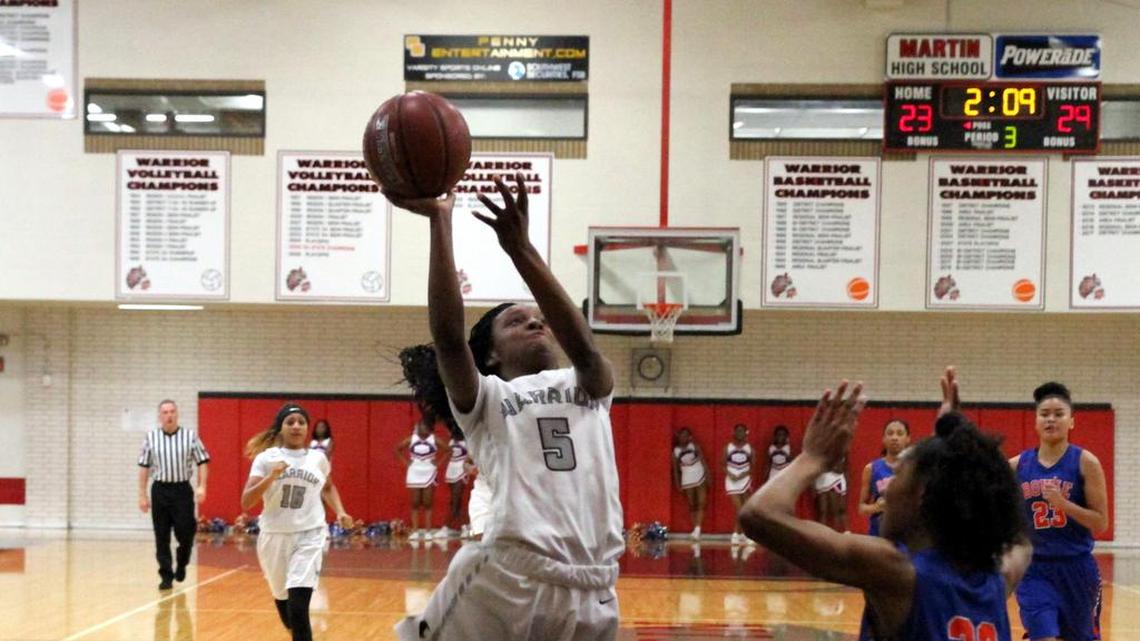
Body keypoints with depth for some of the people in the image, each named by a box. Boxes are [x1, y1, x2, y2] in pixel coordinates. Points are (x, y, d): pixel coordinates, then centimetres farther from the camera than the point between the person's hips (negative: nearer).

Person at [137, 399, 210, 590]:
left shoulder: (190, 436, 0)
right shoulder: (151, 437, 3)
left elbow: (202, 462, 2)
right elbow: (144, 467, 6)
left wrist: (202, 486, -9)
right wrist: (142, 495, 4)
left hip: (183, 490, -1)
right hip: (160, 490, 1)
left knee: (185, 532, -5)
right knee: (161, 537, 2)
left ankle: (181, 564, 24)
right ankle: (166, 576, 10)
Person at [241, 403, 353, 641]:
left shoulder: (318, 458, 4)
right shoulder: (266, 458, -3)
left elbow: (328, 488, 27)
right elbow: (246, 503, -11)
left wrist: (340, 512, 12)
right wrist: (271, 477, -23)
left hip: (309, 536, -1)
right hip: (274, 536, 1)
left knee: (298, 606, -17)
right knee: (282, 599, 18)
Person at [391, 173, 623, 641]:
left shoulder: (588, 389, 17)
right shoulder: (486, 399, 11)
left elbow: (583, 346, -5)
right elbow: (448, 335, -8)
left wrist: (520, 248, -15)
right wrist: (439, 221, -11)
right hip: (507, 579, -2)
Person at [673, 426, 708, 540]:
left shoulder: (694, 446, -3)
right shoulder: (676, 451, 0)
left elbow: (703, 460, -5)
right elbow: (675, 469, 5)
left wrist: (708, 475, -11)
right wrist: (677, 484, 2)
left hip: (700, 477, -1)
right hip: (687, 480, 1)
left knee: (701, 504, -10)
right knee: (692, 505, 6)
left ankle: (697, 529, -15)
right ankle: (696, 529, 11)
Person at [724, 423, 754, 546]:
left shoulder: (749, 448, 4)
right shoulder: (728, 448, 3)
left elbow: (752, 466, 5)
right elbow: (723, 465, 3)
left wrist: (746, 473, -12)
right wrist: (729, 474, -14)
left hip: (745, 480, 2)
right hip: (732, 481, -2)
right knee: (738, 508, -11)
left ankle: (738, 534, 12)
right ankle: (738, 534, -6)